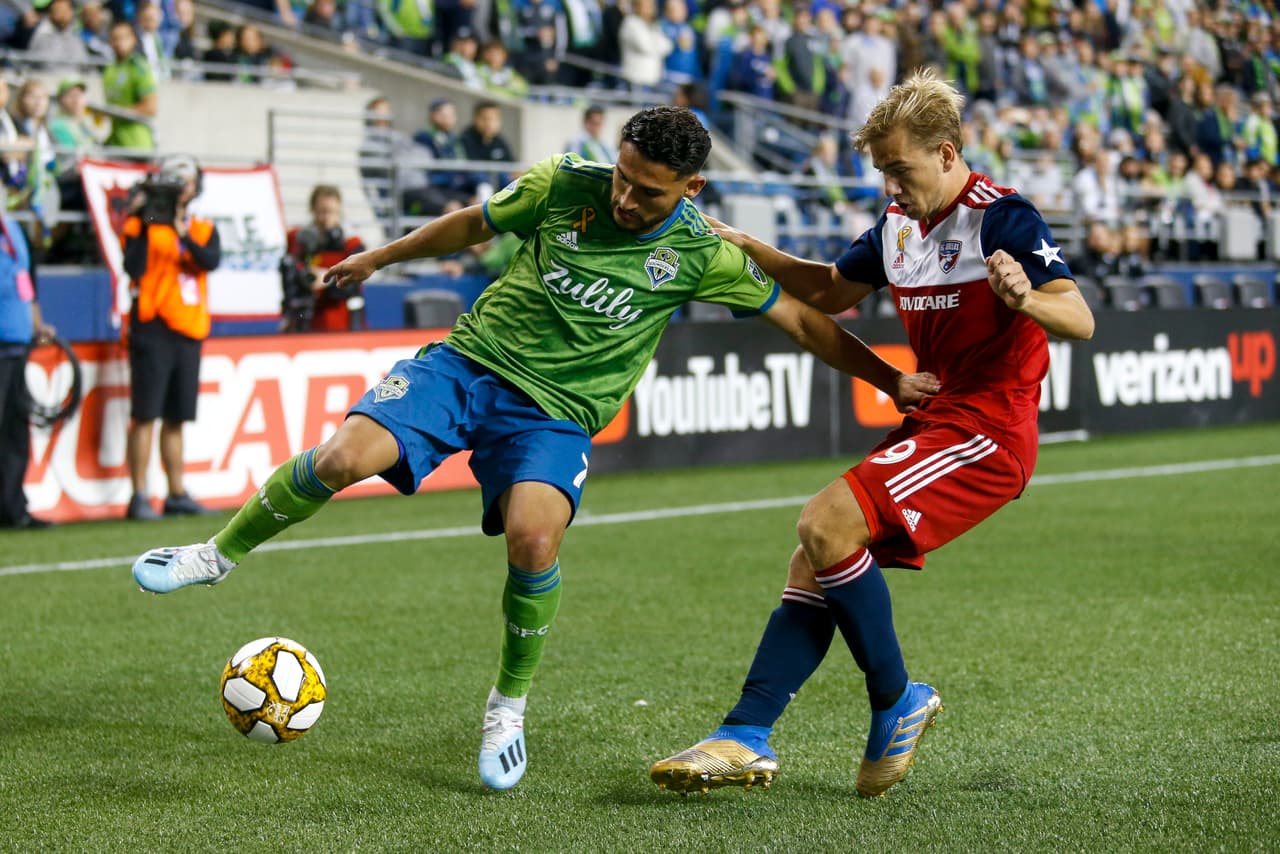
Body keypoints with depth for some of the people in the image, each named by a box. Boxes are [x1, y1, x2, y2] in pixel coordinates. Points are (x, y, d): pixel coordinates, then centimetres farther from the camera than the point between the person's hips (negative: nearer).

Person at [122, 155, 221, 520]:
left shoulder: (204, 230, 13)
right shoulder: (142, 225, 1)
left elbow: (211, 261, -9)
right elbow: (134, 268, -15)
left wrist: (184, 234, -23)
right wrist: (144, 226, -18)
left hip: (189, 332, 5)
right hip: (153, 327, -5)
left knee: (176, 418, 11)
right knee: (145, 414, -8)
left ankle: (177, 494, 16)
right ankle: (139, 497, -8)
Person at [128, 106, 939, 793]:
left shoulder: (703, 253, -5)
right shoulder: (564, 185, -3)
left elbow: (798, 317, 5)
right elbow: (473, 224, 14)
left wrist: (891, 378, 2)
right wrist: (379, 256, 23)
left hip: (558, 413, -1)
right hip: (470, 361, 1)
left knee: (534, 539, -29)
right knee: (344, 457, -23)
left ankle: (510, 704, -3)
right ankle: (221, 553, 3)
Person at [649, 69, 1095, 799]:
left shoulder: (1001, 217, -13)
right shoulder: (898, 223, 12)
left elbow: (1081, 319, -20)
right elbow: (829, 292, 27)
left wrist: (1027, 301, -41)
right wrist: (749, 250, 14)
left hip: (987, 430, -9)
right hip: (935, 422, 9)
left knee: (826, 524, -21)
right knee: (816, 562, 1)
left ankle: (898, 703, -5)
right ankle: (748, 739, 0)